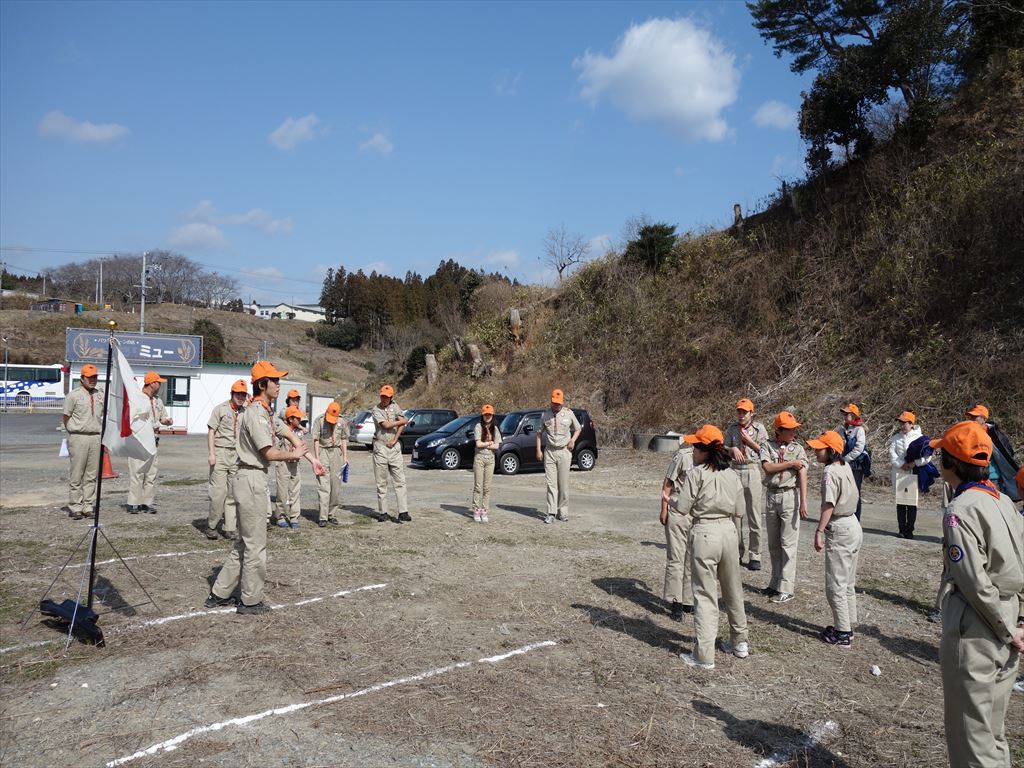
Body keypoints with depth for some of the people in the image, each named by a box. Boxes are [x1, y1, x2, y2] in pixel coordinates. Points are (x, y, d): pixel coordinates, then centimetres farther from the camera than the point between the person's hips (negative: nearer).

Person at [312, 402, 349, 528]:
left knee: (336, 485, 4)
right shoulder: (319, 420, -6)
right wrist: (317, 457, -10)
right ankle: (323, 517, -8)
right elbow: (316, 440, -5)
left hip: (336, 452, 4)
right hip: (323, 451, -3)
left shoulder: (342, 422, 5)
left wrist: (345, 456, 8)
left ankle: (332, 515, 13)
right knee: (323, 485, -8)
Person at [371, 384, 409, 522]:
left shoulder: (395, 406, 8)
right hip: (380, 448, -2)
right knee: (381, 482, 2)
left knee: (400, 481, -4)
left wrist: (394, 440, -7)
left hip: (394, 447, 2)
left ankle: (403, 512, -6)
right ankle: (382, 512, 9)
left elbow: (402, 424, 1)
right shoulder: (376, 410, -1)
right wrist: (402, 421, -4)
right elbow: (386, 425, -15)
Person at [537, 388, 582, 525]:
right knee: (551, 483, -4)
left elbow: (578, 428, 14)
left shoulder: (569, 413, 2)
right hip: (549, 452, 1)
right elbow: (539, 432, 12)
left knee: (563, 484, 2)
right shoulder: (545, 415, 4)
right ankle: (551, 513, -4)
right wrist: (538, 450, 4)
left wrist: (573, 440, -4)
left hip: (564, 452, 0)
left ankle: (563, 512, 11)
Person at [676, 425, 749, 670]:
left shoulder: (696, 473, -11)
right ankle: (740, 643, 34)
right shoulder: (732, 475, 5)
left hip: (704, 533, -6)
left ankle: (704, 655, 2)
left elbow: (683, 508, -11)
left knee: (705, 595, 0)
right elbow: (740, 510, 8)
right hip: (729, 531, 6)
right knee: (733, 590, 20)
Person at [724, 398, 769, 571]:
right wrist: (733, 449, -6)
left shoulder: (759, 428, 3)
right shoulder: (731, 429, 11)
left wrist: (749, 441, -8)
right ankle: (737, 553, 16)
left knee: (754, 516, -2)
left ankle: (754, 556, 4)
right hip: (735, 472, 3)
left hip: (753, 472, -3)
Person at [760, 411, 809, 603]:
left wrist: (803, 502, -19)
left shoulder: (798, 449, 0)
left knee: (788, 543, -5)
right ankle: (776, 583, 24)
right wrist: (791, 463, -10)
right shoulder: (767, 445, 6)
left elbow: (802, 475, -9)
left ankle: (786, 589, -1)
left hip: (790, 496, -3)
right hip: (772, 495, 3)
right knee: (773, 544, 12)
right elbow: (767, 466, -9)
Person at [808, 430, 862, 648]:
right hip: (853, 525, 10)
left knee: (835, 585, -1)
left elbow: (829, 505, -25)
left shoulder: (830, 471, -18)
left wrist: (819, 531, -28)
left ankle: (842, 634, 3)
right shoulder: (845, 466, 8)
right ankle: (848, 626, 27)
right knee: (848, 583, 18)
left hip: (839, 530, -10)